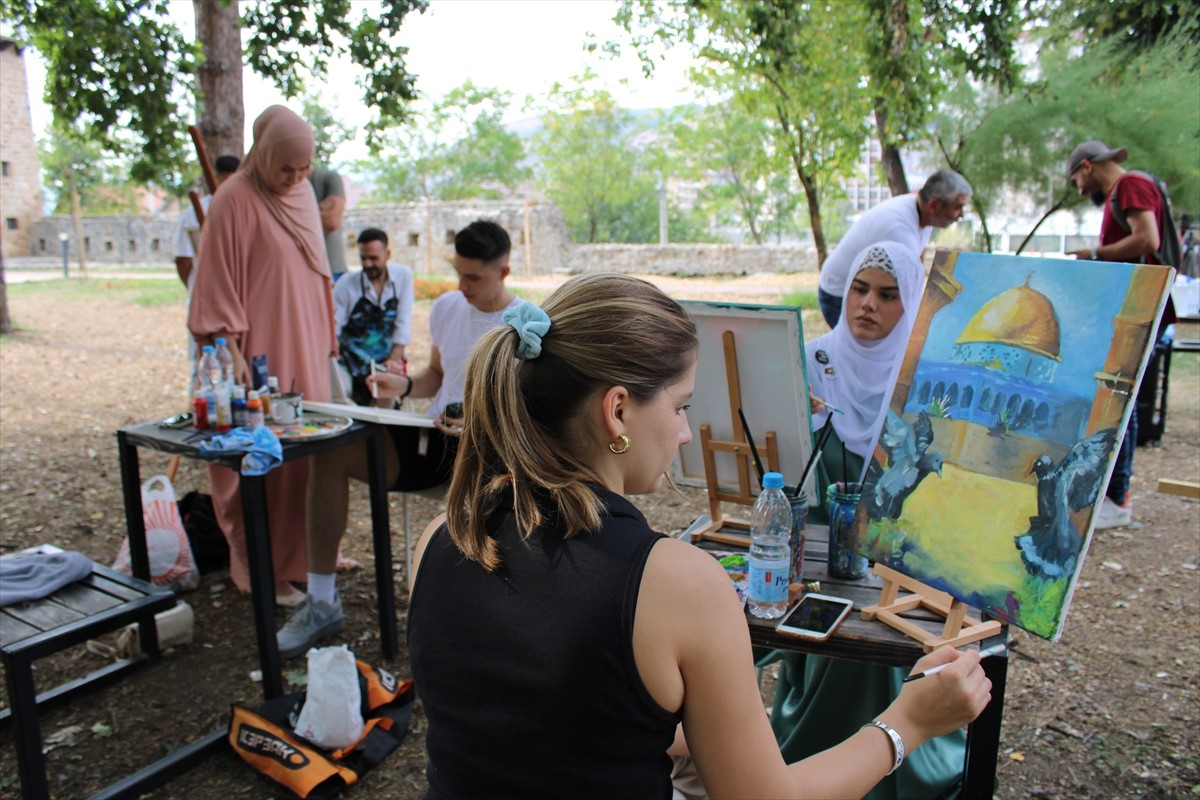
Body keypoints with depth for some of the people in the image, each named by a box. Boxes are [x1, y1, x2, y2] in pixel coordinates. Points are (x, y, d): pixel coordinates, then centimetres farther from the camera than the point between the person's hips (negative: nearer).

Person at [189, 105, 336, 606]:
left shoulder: (303, 194, 11)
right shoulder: (235, 200, -11)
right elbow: (218, 285, -13)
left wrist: (327, 337, 16)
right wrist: (232, 353, -19)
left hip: (305, 349, 7)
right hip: (260, 352, -7)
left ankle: (308, 550, 25)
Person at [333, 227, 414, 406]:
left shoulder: (403, 275, -4)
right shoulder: (345, 285, -9)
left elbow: (403, 321, -5)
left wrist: (395, 357, -11)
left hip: (388, 361, 1)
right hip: (354, 367, -1)